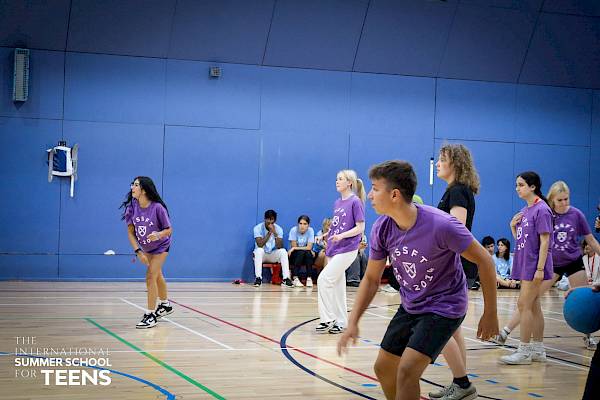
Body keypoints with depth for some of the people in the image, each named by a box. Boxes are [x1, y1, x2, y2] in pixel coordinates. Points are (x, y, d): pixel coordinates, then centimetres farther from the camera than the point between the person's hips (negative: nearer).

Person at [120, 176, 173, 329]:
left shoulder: (157, 207, -30)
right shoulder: (132, 206, -19)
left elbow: (169, 229, -21)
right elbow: (130, 232, -14)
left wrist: (159, 235, -42)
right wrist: (138, 252, -22)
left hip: (160, 247, -5)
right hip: (145, 248, 6)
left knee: (150, 277, -15)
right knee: (157, 275, 23)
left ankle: (150, 315, -5)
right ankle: (165, 305, 46)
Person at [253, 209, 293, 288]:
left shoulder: (278, 229, -8)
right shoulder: (258, 228, -13)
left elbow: (279, 247, -18)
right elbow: (260, 244, -25)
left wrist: (275, 233, -30)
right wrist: (269, 233, -29)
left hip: (273, 254, 2)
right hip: (261, 254, -2)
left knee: (283, 251, -26)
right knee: (259, 250, -35)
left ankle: (286, 279, -29)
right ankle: (258, 278, -34)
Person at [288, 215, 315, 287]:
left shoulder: (310, 230, -10)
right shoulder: (294, 230, -14)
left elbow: (309, 247, -16)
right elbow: (294, 246, -14)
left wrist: (295, 248, -21)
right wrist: (306, 249, -14)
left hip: (306, 257, 2)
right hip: (294, 256, -1)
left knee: (308, 253, -31)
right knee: (301, 252, -32)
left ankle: (309, 278, -26)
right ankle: (295, 278, -33)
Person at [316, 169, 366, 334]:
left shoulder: (355, 202, -9)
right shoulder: (337, 203, 13)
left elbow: (360, 227, -12)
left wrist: (342, 236, -22)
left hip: (347, 249, -8)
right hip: (334, 249, 8)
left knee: (324, 279, -15)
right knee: (337, 286, 10)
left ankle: (328, 319, -7)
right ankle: (341, 322, 17)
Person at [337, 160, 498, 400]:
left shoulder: (441, 225, -29)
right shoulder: (382, 228, -10)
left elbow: (484, 262, -18)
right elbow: (371, 279, 2)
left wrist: (490, 314, -13)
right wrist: (353, 322, -6)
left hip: (443, 307, -7)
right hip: (409, 307, 7)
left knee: (407, 370, -21)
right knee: (383, 369, 12)